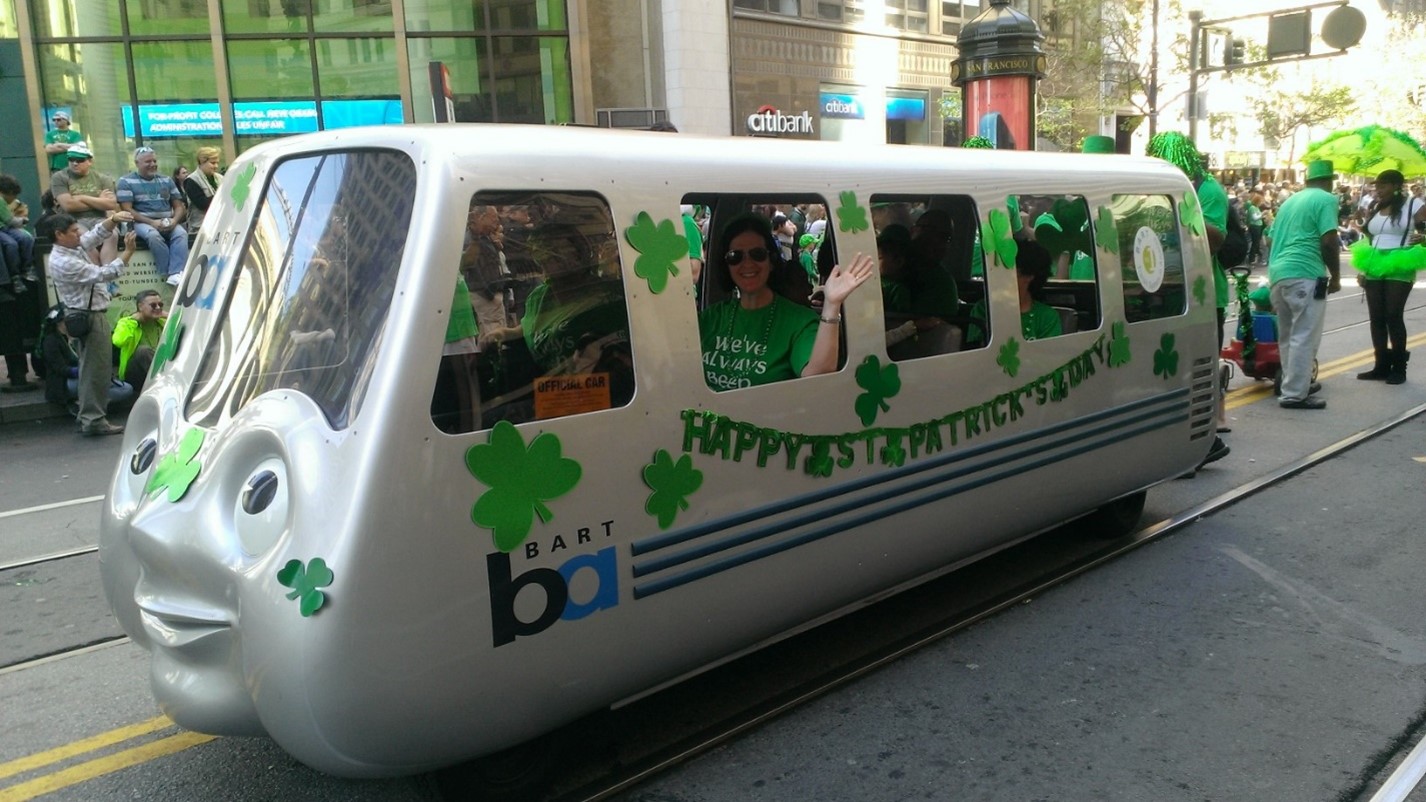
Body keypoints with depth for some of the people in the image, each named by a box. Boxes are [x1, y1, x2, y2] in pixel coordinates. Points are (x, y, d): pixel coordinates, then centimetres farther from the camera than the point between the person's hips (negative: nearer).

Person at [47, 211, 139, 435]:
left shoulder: (75, 247, 7)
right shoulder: (63, 262, -20)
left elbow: (98, 233, 16)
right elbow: (103, 274, -22)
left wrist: (114, 219, -3)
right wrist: (127, 252, -19)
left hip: (92, 314, 10)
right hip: (88, 317, -10)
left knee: (92, 368, 14)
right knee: (96, 369, -8)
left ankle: (88, 417, 21)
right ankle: (93, 419, -5)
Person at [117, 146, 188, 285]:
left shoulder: (166, 180, 17)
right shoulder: (126, 182, 3)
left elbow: (179, 206, 14)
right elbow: (127, 210, -5)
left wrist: (174, 220, -9)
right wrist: (152, 222, -17)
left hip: (168, 223, 3)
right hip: (142, 222, -3)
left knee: (181, 233, -31)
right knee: (154, 235, -38)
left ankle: (176, 274, -41)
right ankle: (168, 274, -31)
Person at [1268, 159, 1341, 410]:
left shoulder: (1289, 200, 20)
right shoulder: (1325, 199, -3)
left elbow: (1274, 238, 23)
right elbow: (1329, 241, -11)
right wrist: (1336, 276, -2)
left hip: (1277, 272, 8)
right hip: (1305, 274, -8)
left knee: (1288, 336, 16)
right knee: (1304, 337, -6)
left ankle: (1295, 385, 27)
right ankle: (1295, 394, -7)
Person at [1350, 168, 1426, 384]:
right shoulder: (1374, 209, 14)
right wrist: (1362, 269, 12)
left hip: (1399, 269, -6)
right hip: (1374, 269, 6)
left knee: (1394, 316, -8)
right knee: (1377, 318, 5)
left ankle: (1399, 367, 1)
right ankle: (1382, 366, 12)